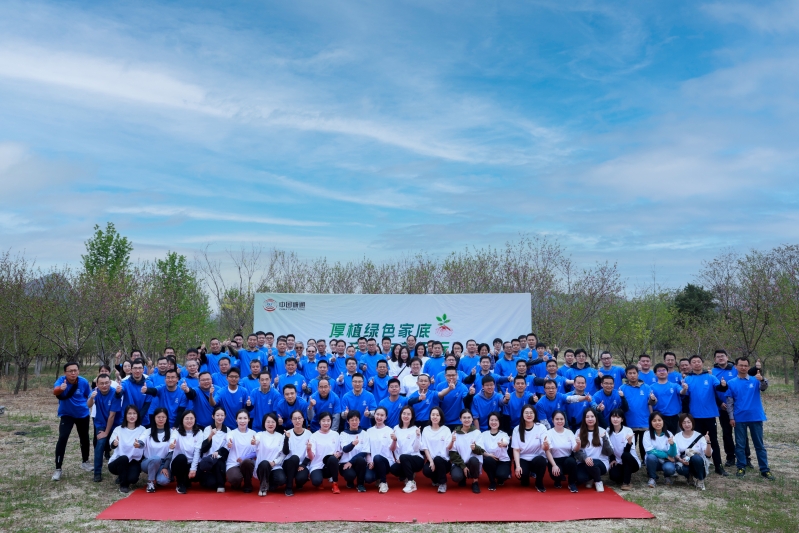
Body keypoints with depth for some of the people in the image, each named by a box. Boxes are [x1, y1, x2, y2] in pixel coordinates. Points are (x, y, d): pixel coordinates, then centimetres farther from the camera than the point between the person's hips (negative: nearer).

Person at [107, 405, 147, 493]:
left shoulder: (142, 429, 0)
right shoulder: (118, 429, -1)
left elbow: (143, 444, -21)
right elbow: (112, 445, -19)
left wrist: (139, 445, -46)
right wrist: (114, 444, -45)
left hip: (134, 462, 0)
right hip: (118, 462, 0)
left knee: (132, 478, -28)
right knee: (124, 458, -33)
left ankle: (124, 477, 11)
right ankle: (123, 484, -10)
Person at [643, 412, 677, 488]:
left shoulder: (669, 434, -10)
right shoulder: (647, 434, -12)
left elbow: (672, 455, -17)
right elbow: (649, 451, -20)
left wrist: (672, 444, -38)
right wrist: (666, 455, -21)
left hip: (666, 461, 1)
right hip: (653, 461, -1)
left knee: (669, 468, -33)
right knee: (651, 456, -34)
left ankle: (667, 476, 6)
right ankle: (652, 478, -9)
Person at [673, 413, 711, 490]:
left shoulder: (699, 436, -4)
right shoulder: (677, 437, 1)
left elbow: (708, 455, -14)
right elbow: (675, 454, -7)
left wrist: (708, 443, -30)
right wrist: (681, 460, -28)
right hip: (684, 463, 1)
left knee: (695, 457, -36)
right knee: (680, 468, -36)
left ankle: (700, 480, -10)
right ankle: (689, 476, 2)